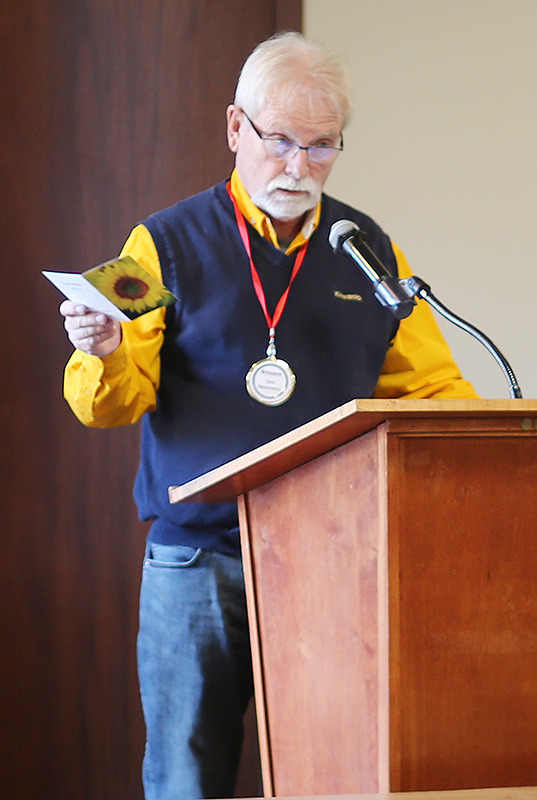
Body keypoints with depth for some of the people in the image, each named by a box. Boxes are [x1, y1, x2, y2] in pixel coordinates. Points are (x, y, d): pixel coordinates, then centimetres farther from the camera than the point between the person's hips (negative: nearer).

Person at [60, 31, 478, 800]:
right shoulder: (166, 243, 5)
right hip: (196, 563, -2)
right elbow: (113, 403, -1)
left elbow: (433, 388, 15)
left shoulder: (370, 251, 13)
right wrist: (105, 356, -24)